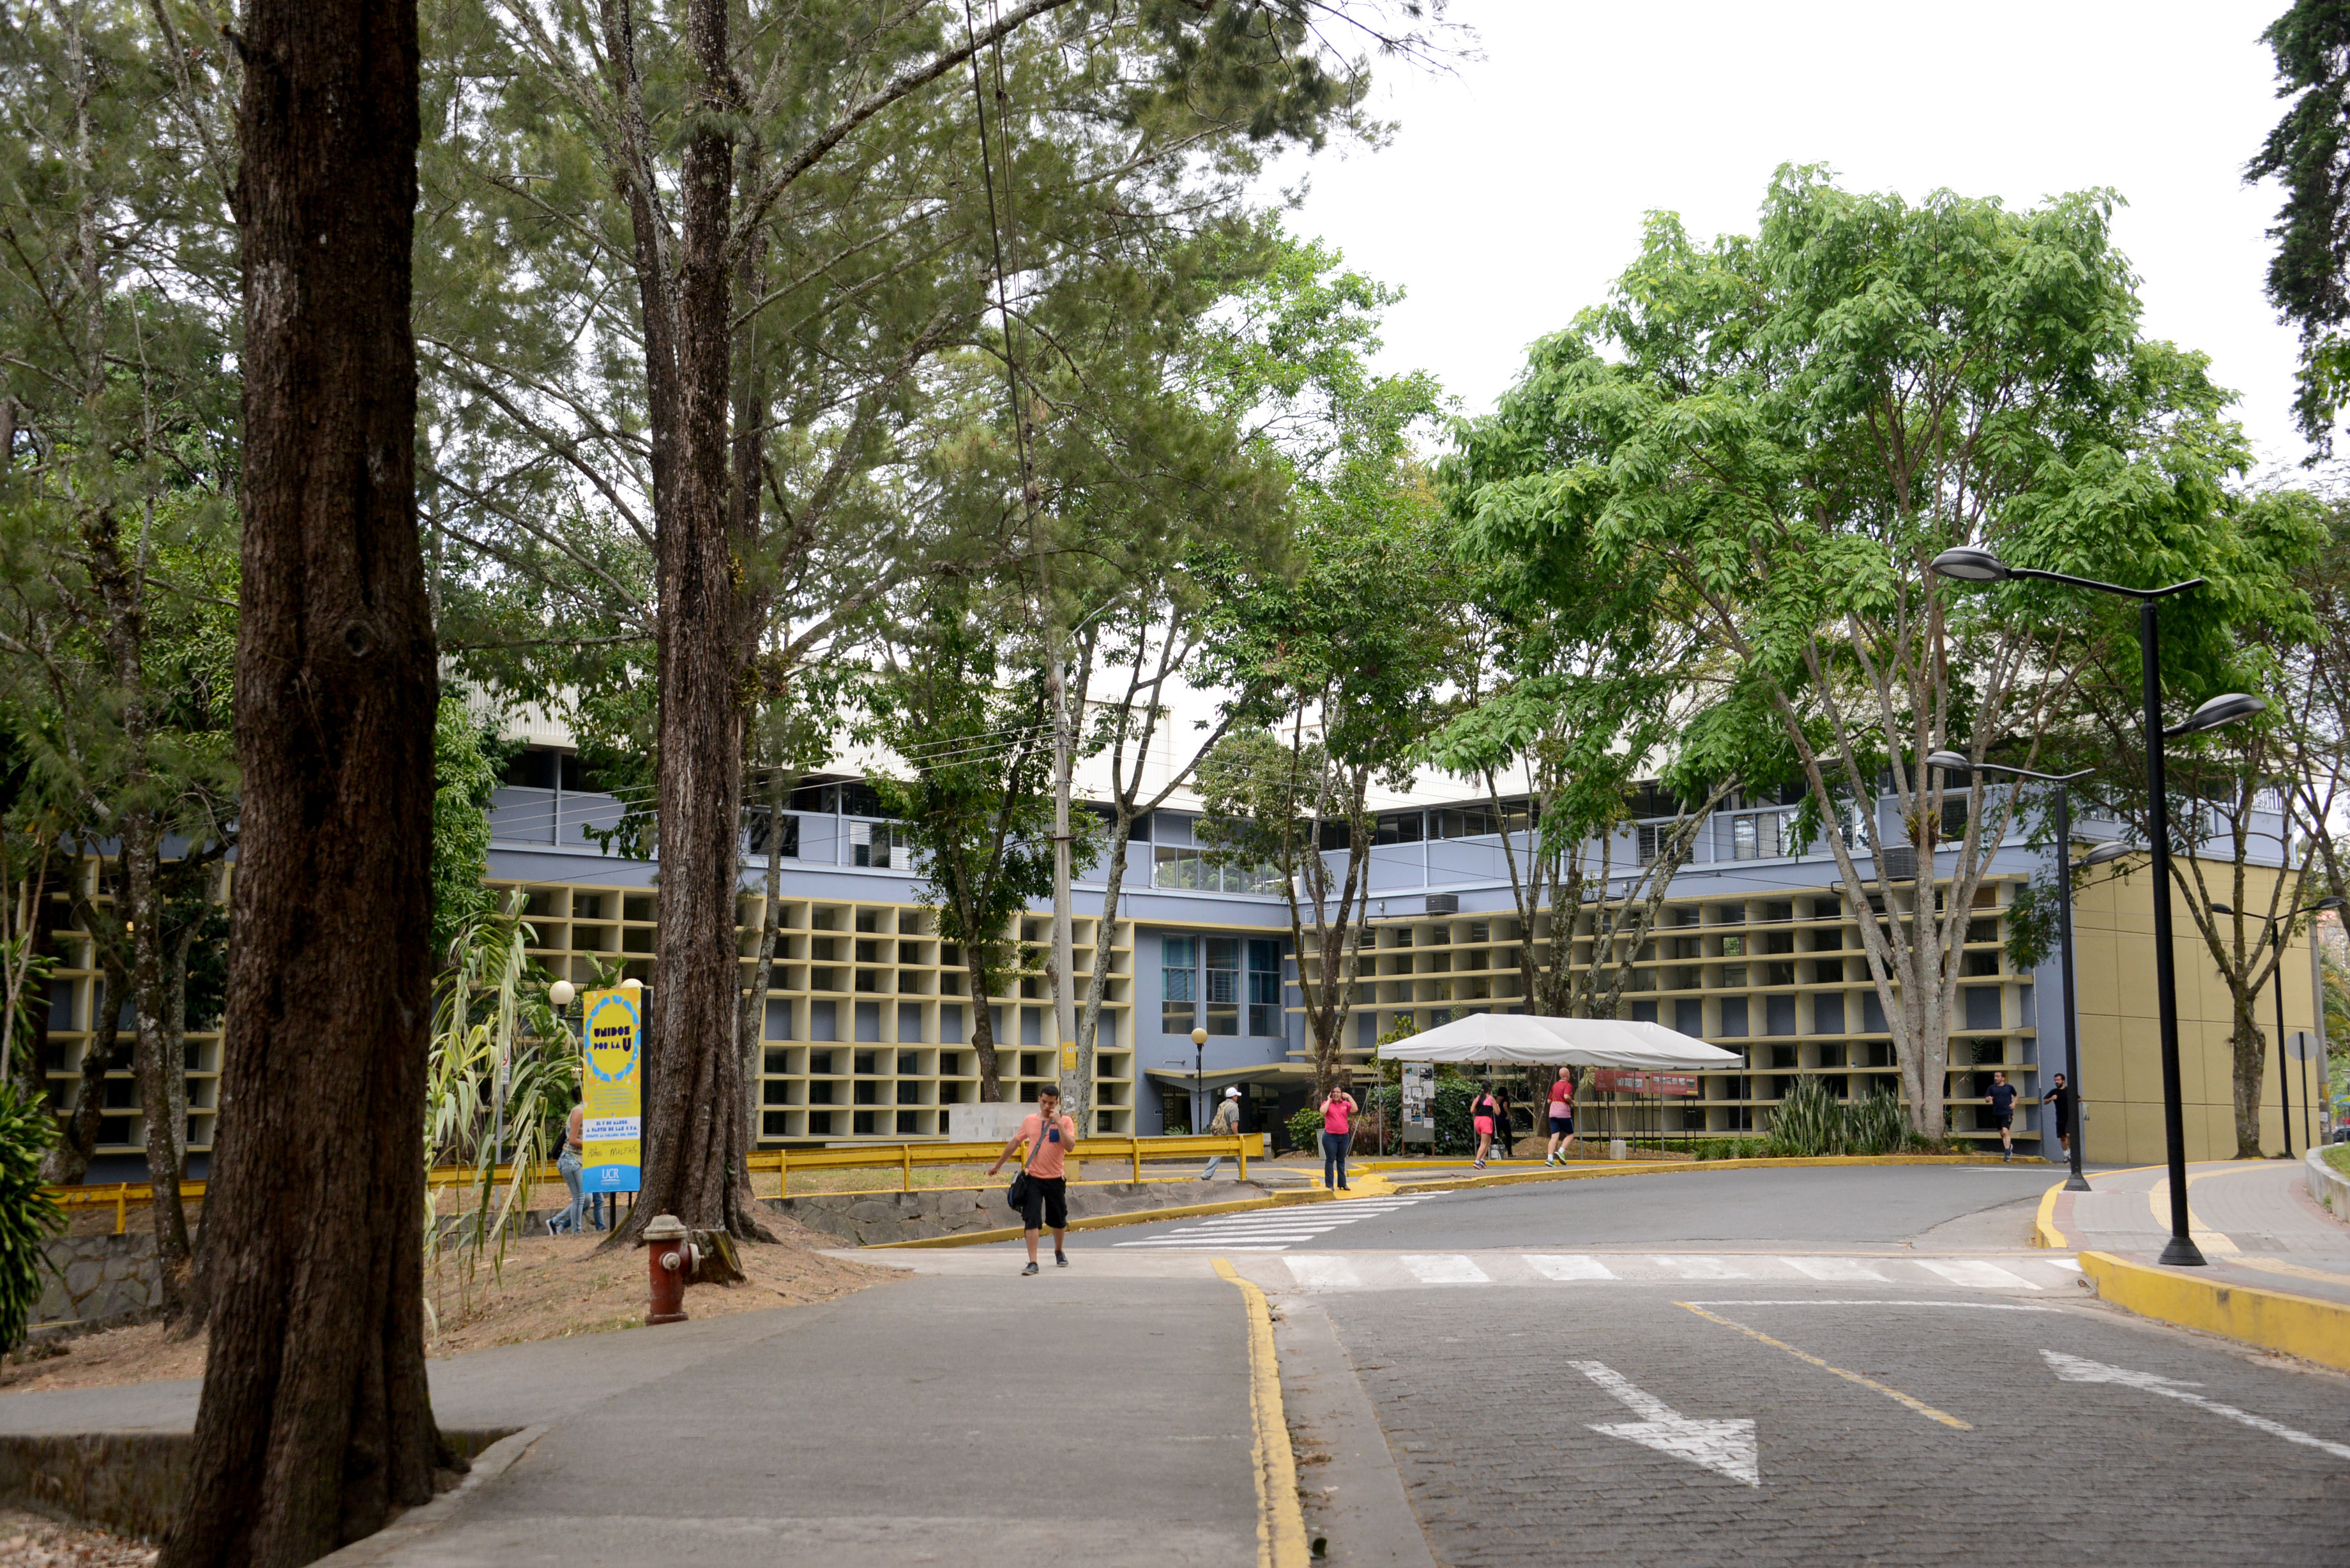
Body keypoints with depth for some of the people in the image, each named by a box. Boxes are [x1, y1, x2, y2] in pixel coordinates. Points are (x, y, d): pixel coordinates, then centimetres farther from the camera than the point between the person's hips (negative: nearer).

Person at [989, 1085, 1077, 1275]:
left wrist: (1058, 1123, -19)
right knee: (1032, 1220, -11)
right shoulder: (1030, 1121, 6)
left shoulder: (1066, 1121, -1)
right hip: (1033, 1178, 0)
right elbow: (1015, 1143, 18)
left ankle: (1059, 1251, 39)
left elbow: (1070, 1146, -16)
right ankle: (1032, 1263, -12)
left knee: (1059, 1220, 13)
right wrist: (998, 1165, 25)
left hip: (1056, 1179, 0)